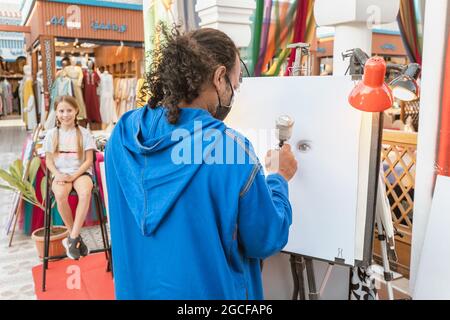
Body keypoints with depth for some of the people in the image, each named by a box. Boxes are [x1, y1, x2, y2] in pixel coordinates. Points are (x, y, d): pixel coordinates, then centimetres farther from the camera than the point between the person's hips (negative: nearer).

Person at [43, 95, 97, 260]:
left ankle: (72, 238, -26)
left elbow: (89, 160, -1)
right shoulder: (51, 134, 7)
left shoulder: (84, 133, 2)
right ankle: (76, 237, -15)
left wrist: (74, 176, -14)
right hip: (60, 174, 1)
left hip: (81, 172, -1)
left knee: (85, 193, -36)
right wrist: (58, 175, -12)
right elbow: (49, 160, 8)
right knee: (60, 195, -34)